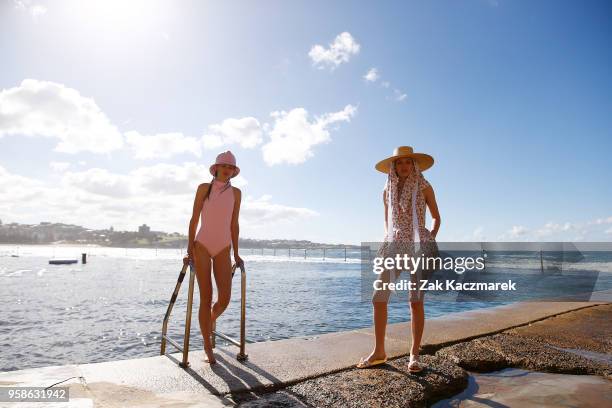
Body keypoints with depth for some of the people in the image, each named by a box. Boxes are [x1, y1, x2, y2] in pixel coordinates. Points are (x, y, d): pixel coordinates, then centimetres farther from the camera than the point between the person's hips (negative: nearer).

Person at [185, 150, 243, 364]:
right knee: (206, 298, -2)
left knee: (224, 298, -4)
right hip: (202, 246, -2)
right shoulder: (204, 188, 1)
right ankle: (208, 348, 11)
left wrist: (236, 253, 9)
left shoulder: (236, 193, 7)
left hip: (223, 249, 2)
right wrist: (190, 248, -5)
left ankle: (211, 320, 33)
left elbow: (234, 224, 9)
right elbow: (194, 219, 1)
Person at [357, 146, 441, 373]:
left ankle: (414, 354, 10)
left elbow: (436, 217, 12)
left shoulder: (424, 187, 3)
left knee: (416, 300, -4)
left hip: (419, 246, -3)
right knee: (378, 298, -2)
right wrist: (387, 238, 7)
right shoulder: (387, 191, 12)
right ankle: (379, 352, 11)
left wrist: (431, 238, -2)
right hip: (394, 246, 3)